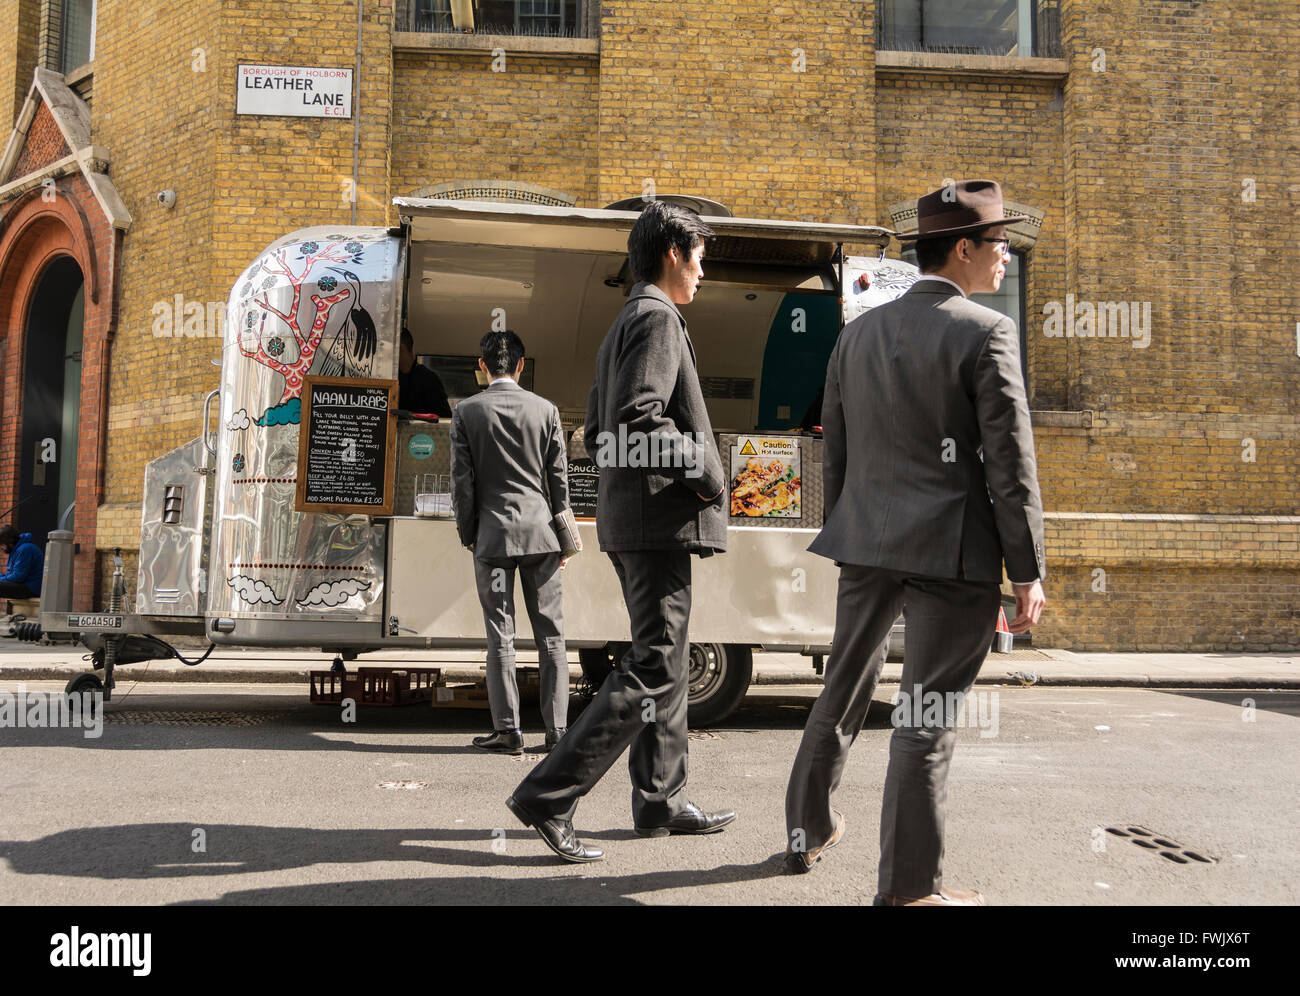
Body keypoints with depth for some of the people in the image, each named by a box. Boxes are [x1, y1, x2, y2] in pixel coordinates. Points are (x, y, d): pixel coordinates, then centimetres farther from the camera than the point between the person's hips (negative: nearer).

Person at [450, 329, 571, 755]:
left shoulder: (466, 412, -1)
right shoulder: (546, 410, 3)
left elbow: (462, 480, -1)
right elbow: (559, 478, 6)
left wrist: (468, 535, 9)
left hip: (493, 533, -1)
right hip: (539, 529, 1)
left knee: (500, 636, 3)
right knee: (550, 633, 6)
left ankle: (508, 730, 5)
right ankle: (557, 728, 9)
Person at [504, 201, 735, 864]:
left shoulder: (622, 326, 21)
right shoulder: (658, 318, -10)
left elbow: (596, 433, 22)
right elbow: (641, 420, -23)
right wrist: (704, 472, -14)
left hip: (629, 516, 11)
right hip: (660, 518, -11)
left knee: (664, 662, 15)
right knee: (652, 669, -8)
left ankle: (661, 801, 23)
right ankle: (548, 796, -8)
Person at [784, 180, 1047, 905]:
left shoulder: (858, 333, 8)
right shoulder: (986, 333, -10)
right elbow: (1010, 466, -12)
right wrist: (1028, 572, -7)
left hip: (868, 544, 6)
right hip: (952, 550, -6)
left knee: (845, 690, 20)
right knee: (928, 716, 2)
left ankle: (809, 834, 34)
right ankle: (909, 887, 11)